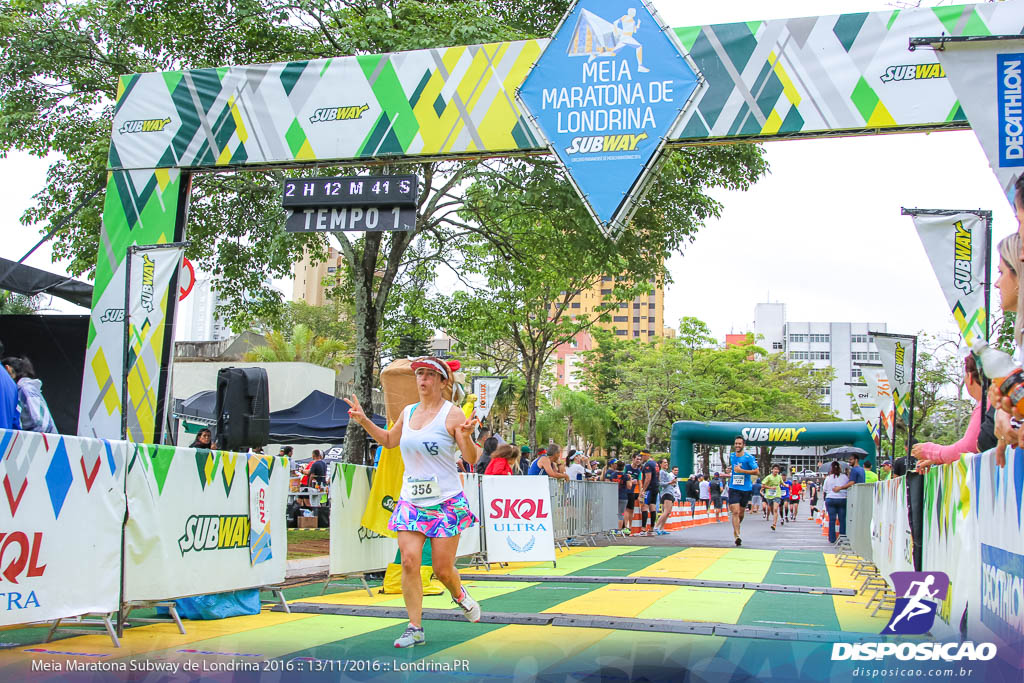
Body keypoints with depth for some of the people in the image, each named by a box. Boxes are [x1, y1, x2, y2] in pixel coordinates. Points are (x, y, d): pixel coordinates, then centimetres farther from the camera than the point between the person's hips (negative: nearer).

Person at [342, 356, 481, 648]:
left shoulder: (452, 413, -8)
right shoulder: (408, 412, 9)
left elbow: (471, 459, -10)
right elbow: (389, 440, 28)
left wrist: (466, 438, -30)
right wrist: (363, 421, 16)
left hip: (446, 502, -4)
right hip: (411, 500, 4)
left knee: (442, 569, 0)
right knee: (409, 561, -9)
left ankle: (460, 594, 35)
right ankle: (415, 628, 0)